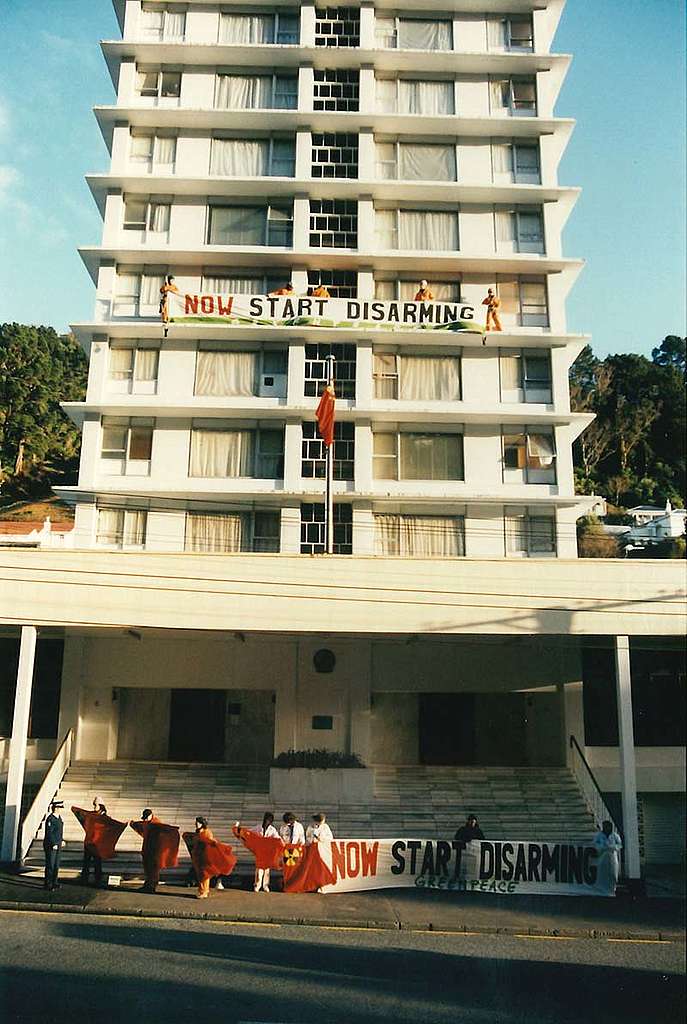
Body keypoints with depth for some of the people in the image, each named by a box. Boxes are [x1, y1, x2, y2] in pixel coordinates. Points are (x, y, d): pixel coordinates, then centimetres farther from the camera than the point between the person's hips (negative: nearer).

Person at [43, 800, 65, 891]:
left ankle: (54, 883, 22)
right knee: (50, 865, -3)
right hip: (51, 846, -9)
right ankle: (47, 884, 4)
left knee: (56, 865, 14)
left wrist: (62, 840, 14)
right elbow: (48, 833, -20)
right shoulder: (50, 819, -17)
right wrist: (53, 844, -21)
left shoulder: (59, 817, 11)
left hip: (58, 845, 9)